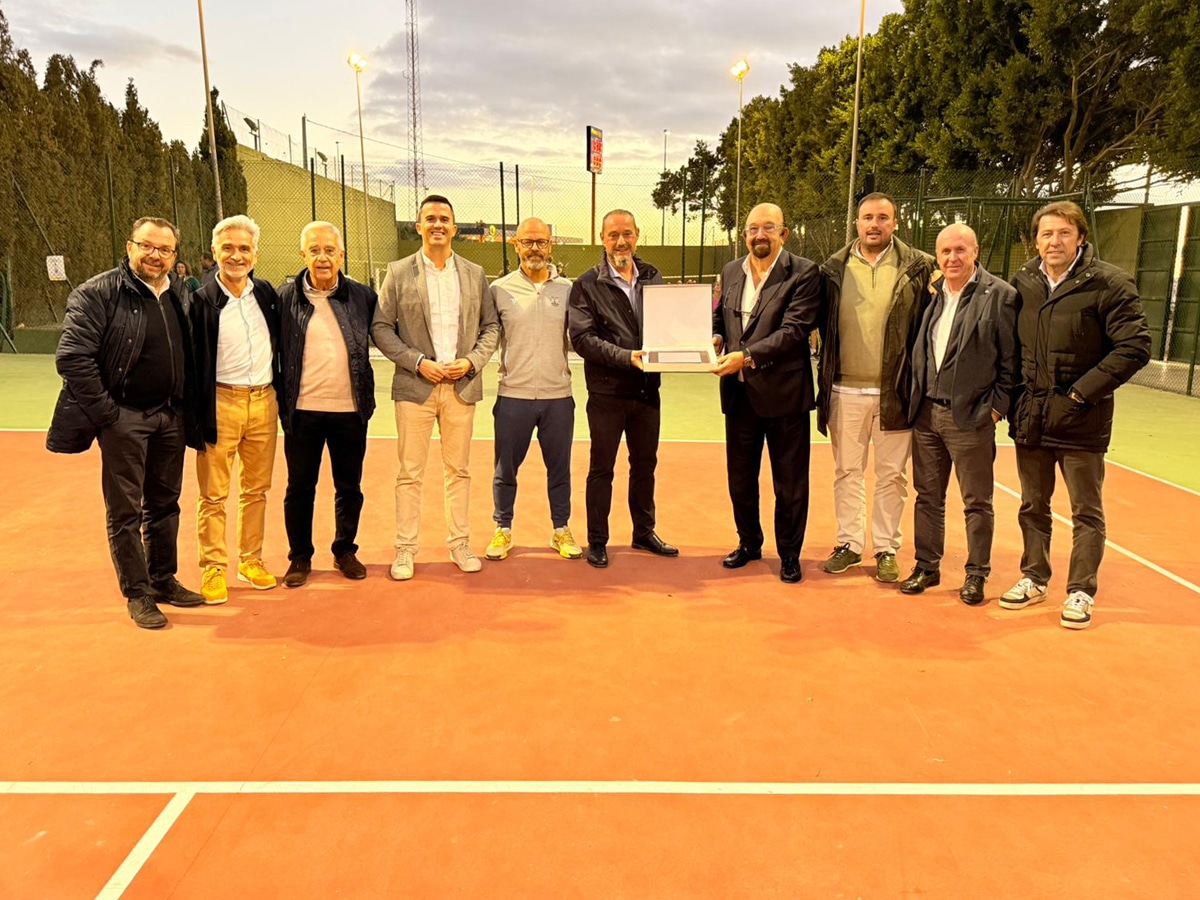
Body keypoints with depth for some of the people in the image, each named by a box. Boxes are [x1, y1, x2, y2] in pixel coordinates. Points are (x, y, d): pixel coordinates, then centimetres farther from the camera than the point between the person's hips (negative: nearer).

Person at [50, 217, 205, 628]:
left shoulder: (181, 295, 9)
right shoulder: (98, 293, -10)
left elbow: (191, 357, 15)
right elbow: (72, 358, -16)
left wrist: (188, 409, 7)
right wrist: (105, 413, -15)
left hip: (171, 417, 6)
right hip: (124, 418, -6)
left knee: (164, 505, 15)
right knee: (125, 511, 3)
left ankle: (164, 580, 29)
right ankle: (137, 594, 14)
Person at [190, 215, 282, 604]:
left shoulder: (267, 293, 7)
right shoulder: (201, 300, -5)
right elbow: (193, 363, -7)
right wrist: (199, 417, -11)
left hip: (263, 402, 4)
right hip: (220, 404, -4)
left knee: (256, 489, 12)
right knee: (214, 495, 3)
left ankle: (251, 561, 24)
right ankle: (214, 569, 14)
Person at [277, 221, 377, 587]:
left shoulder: (362, 296, 3)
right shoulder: (285, 297, 1)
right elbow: (273, 351, 4)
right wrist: (282, 398, 0)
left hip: (350, 410, 1)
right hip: (302, 410, -1)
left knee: (349, 487, 11)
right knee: (299, 487, 10)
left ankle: (345, 551, 28)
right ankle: (300, 557, 24)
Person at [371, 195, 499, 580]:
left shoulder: (474, 274, 9)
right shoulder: (399, 272, 3)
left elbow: (491, 326, 10)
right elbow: (380, 327, 0)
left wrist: (472, 361, -6)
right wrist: (418, 361, -11)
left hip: (462, 386, 2)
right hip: (415, 386, -2)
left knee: (459, 470, 9)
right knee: (410, 473, 1)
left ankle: (460, 544, 20)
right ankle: (405, 549, 11)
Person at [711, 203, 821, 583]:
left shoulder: (804, 273, -9)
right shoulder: (730, 271, 9)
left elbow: (795, 330, -18)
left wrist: (747, 356, -26)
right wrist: (715, 337, -3)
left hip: (783, 393, -5)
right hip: (739, 393, 5)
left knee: (790, 481, 8)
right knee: (739, 477, 16)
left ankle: (789, 553, 24)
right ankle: (748, 543, 35)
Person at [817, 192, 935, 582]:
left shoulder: (919, 267, 1)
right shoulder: (834, 268, 5)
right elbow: (821, 324, 10)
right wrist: (825, 375, 4)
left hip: (895, 391, -1)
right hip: (845, 390, 2)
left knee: (891, 475, 7)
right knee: (847, 472, 10)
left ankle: (886, 550, 18)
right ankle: (849, 544, 22)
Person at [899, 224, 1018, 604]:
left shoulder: (1000, 295, -6)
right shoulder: (930, 294, 9)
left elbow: (1011, 360, -6)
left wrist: (996, 407, -10)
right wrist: (915, 401, 8)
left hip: (971, 417, -5)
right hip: (926, 413, 5)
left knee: (977, 502, 6)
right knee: (928, 496, 13)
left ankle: (976, 575, 18)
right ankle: (927, 566, 26)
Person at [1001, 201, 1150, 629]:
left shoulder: (1108, 284, -10)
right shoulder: (1023, 282, 5)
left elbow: (1135, 347, -13)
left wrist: (1082, 392, -16)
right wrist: (1011, 396, 6)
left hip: (1080, 421, -5)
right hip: (1030, 418, 5)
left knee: (1086, 512, 7)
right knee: (1032, 507, 16)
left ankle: (1081, 592, 19)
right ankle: (1033, 579, 31)